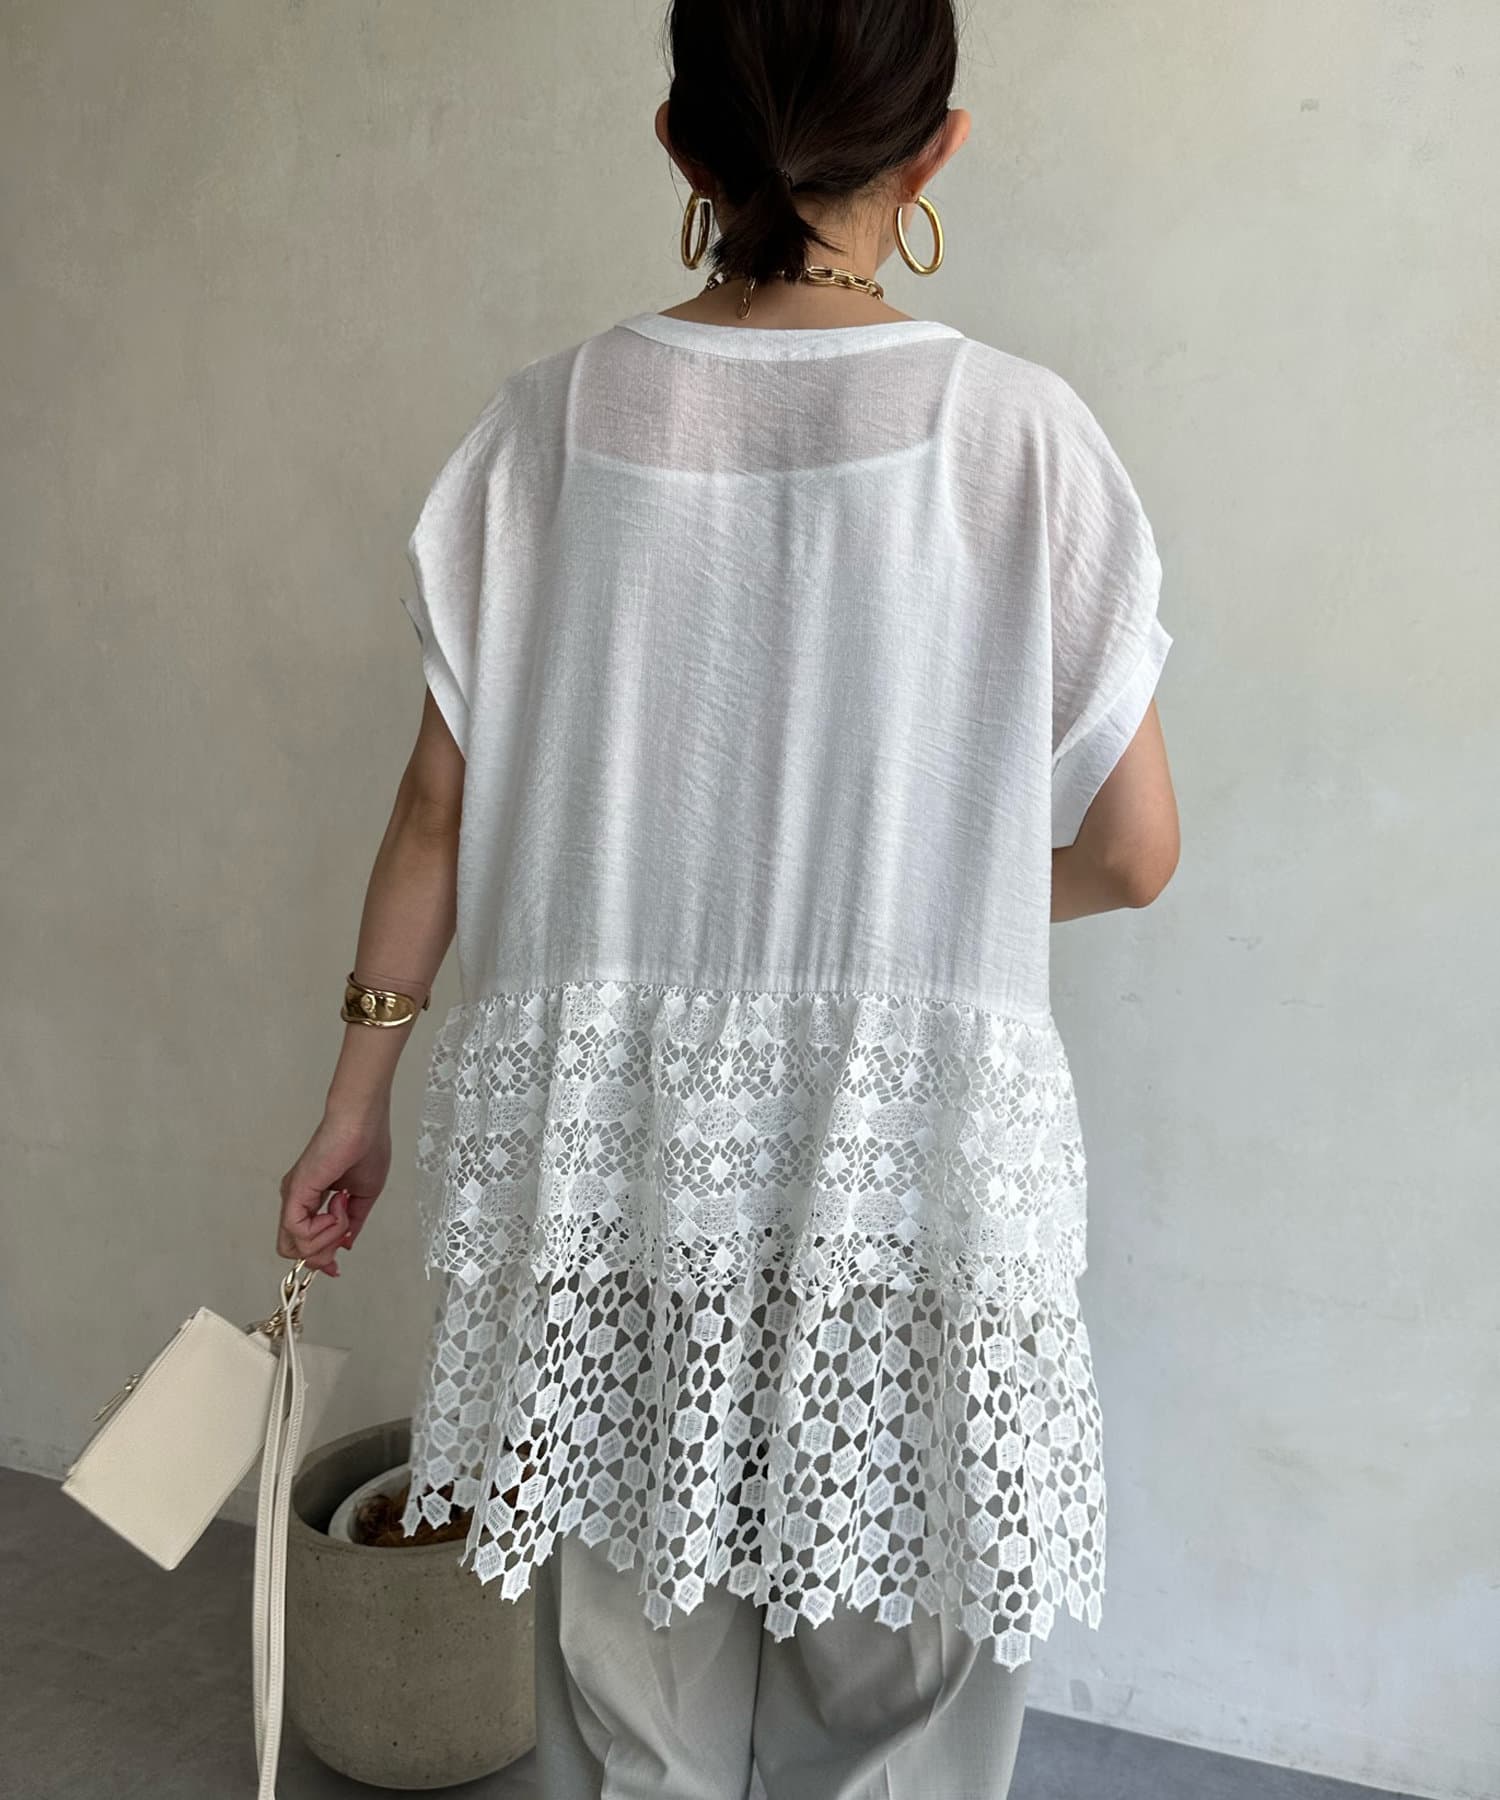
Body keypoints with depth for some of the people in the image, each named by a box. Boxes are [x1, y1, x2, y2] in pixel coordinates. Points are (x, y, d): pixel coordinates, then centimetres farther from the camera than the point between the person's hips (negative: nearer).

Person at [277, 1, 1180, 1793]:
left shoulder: (551, 418, -2)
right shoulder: (1015, 427, -8)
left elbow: (441, 800, 0)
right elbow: (1130, 851, -5)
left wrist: (358, 1091, 11)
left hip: (605, 1154, 3)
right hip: (908, 1162, -2)